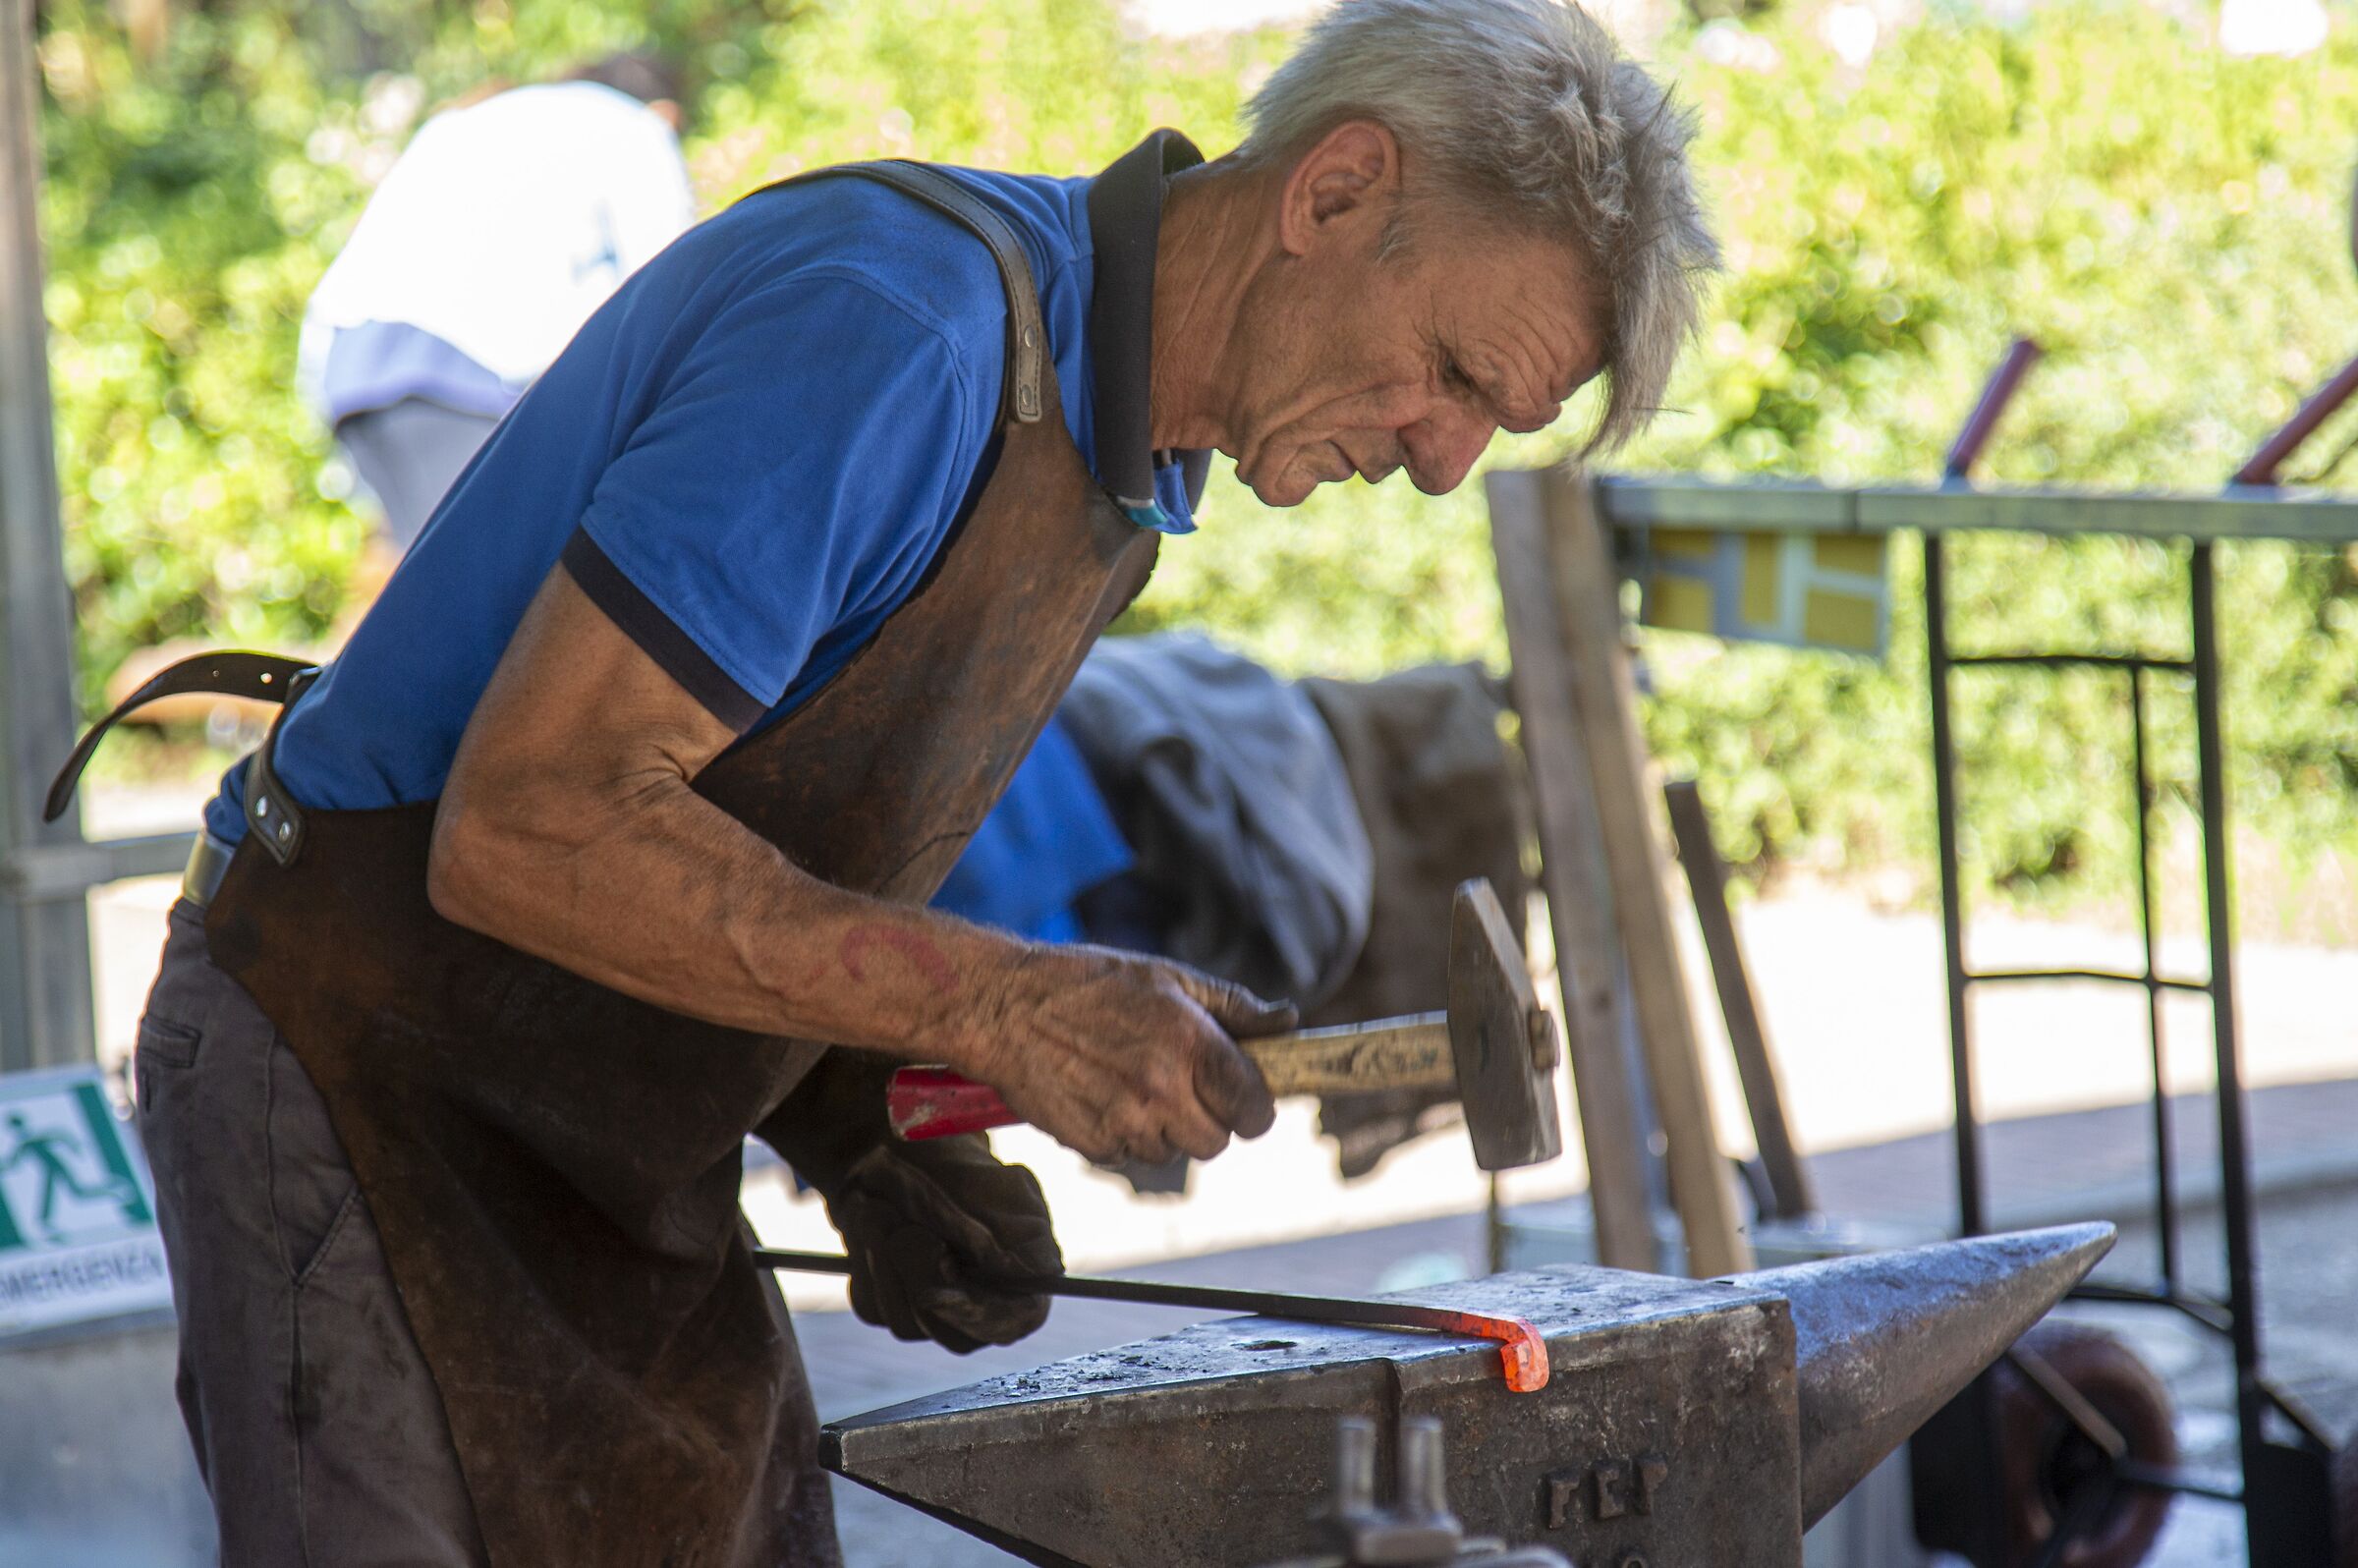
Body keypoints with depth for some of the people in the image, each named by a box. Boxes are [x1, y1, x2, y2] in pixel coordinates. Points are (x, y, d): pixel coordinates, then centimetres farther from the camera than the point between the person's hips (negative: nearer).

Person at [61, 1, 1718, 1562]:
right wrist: (1000, 1005, -27)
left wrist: (866, 1136, -1)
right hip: (371, 1085, -9)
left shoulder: (1138, 463, 7)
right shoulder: (904, 318, -25)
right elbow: (526, 828, -29)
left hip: (617, 1158, 9)